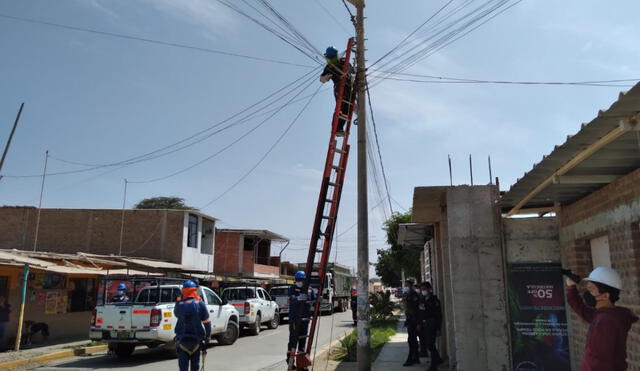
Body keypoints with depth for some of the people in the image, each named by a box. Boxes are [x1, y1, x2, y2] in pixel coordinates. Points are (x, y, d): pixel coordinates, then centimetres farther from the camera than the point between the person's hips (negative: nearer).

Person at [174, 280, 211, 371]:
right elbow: (207, 322, -6)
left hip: (182, 340, 0)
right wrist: (207, 337, 4)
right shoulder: (200, 304, -8)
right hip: (196, 339, 0)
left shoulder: (179, 304, -5)